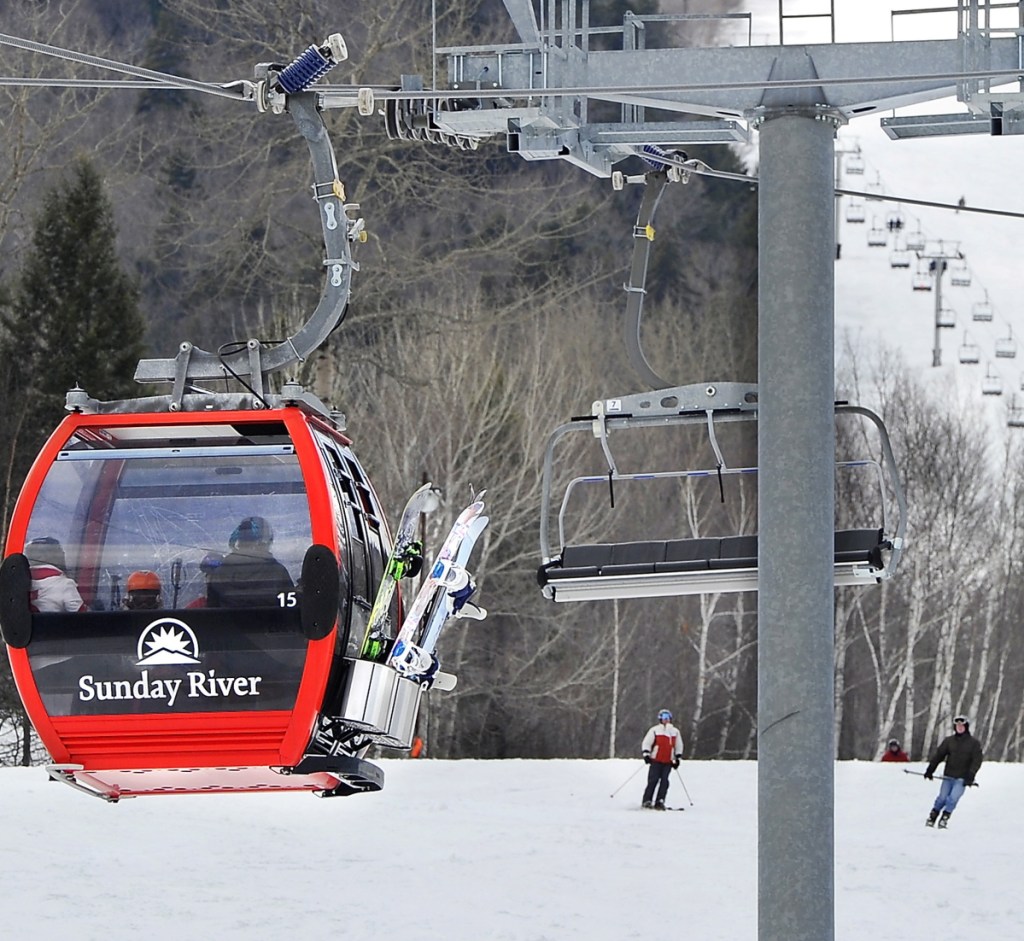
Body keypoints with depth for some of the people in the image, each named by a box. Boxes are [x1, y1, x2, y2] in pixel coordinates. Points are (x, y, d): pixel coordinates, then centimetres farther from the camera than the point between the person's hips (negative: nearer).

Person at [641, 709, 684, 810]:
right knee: (653, 780, -10)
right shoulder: (654, 730, 3)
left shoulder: (675, 732, 15)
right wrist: (646, 754, -11)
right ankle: (647, 801, -5)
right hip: (656, 761, -3)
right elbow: (646, 743, 1)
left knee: (664, 781, -6)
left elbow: (678, 746, 24)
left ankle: (659, 802, -5)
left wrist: (677, 758, 16)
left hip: (668, 762, 3)